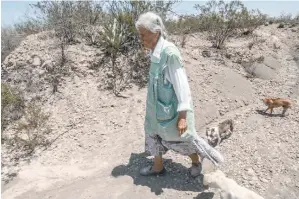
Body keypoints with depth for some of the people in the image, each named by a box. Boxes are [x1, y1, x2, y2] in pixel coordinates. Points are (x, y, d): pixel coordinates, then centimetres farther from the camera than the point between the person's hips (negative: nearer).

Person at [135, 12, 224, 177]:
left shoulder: (170, 53, -25)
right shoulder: (154, 52, 1)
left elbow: (181, 85, -24)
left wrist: (182, 115, -23)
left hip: (171, 107, -8)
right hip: (158, 105, 9)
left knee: (180, 138, 11)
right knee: (153, 133, 19)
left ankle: (196, 161, 42)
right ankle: (157, 167, 41)